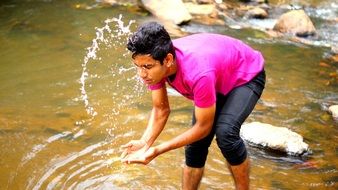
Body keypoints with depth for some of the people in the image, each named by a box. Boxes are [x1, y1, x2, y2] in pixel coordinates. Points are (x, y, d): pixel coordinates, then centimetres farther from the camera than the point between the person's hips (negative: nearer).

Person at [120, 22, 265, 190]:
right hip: (217, 81, 7)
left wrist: (158, 150, -32)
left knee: (225, 132, -29)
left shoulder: (198, 72, -44)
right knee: (196, 142, 0)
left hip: (247, 76, -6)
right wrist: (145, 143, -27)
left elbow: (203, 126, -30)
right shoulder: (154, 63, -24)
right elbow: (161, 109, -10)